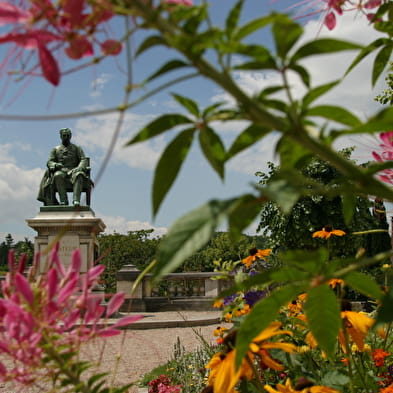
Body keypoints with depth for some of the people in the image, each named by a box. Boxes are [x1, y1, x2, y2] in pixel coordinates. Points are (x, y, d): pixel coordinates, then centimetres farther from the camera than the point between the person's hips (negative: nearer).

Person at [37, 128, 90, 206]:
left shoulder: (77, 148, 20)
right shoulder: (55, 149, 23)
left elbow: (84, 160, 6)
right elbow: (49, 162, 11)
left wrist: (79, 167, -18)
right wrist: (55, 165, -14)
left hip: (74, 171, -1)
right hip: (61, 171, 1)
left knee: (79, 175, -39)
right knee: (58, 175, -37)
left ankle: (76, 200, -53)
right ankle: (63, 201, -43)